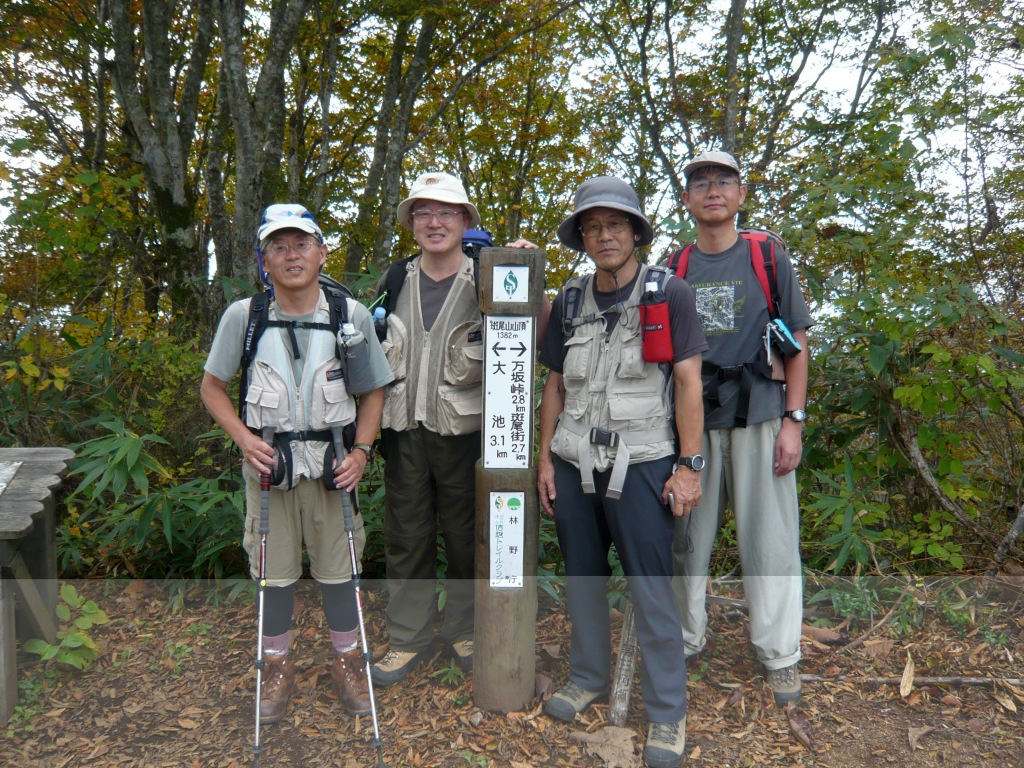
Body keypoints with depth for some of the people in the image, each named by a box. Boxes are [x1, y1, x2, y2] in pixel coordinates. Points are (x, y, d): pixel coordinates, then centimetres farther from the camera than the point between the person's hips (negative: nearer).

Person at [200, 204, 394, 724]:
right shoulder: (242, 316, -6)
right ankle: (278, 667, 33)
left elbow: (374, 390, 4)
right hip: (268, 462, 0)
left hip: (331, 461, 0)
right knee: (274, 570, 12)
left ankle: (348, 662, 31)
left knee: (337, 568, 10)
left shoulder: (352, 315, -6)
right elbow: (212, 387, 5)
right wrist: (244, 437, -11)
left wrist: (361, 451, -8)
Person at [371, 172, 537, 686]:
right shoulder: (395, 281, 8)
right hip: (403, 431, 3)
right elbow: (373, 351, 19)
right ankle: (408, 638, 27)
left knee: (466, 538, 10)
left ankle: (465, 630, 30)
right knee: (406, 538, 11)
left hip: (464, 429, -3)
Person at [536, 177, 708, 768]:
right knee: (582, 578, 14)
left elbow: (689, 383, -5)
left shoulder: (670, 294, -3)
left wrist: (690, 465, -9)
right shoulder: (569, 303, 10)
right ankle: (589, 679, 33)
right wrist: (545, 458, 9)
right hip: (574, 462, 5)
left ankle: (669, 712, 16)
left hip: (640, 463, -4)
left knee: (652, 589, -1)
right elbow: (555, 386, 13)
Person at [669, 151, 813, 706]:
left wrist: (793, 421, -5)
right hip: (691, 422, 2)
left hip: (758, 418, -2)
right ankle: (684, 642, 25)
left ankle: (779, 656, 17)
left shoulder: (768, 258, 5)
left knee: (768, 536, 1)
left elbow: (797, 343, 3)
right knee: (685, 536, 8)